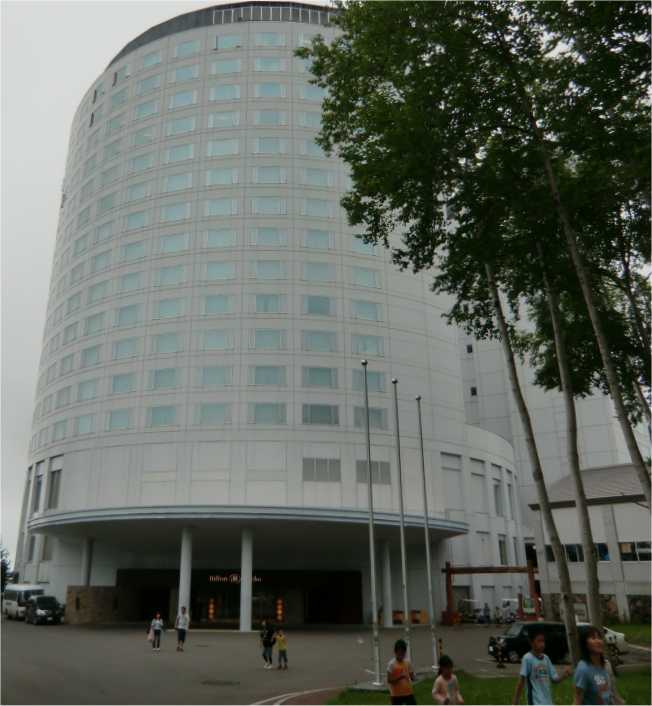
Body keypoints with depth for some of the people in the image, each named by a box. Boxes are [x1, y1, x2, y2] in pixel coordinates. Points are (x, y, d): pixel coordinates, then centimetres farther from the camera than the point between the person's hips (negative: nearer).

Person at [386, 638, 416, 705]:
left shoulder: (407, 663, 4)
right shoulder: (391, 664, -12)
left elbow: (412, 677, 9)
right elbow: (389, 680, -15)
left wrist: (412, 677, -14)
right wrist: (400, 677, -27)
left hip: (408, 693, 5)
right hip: (396, 694, -5)